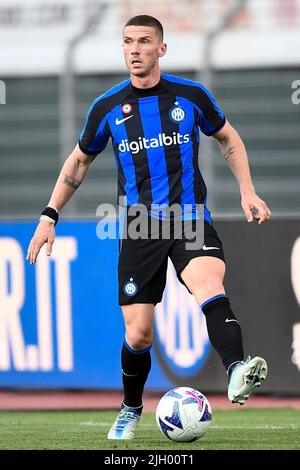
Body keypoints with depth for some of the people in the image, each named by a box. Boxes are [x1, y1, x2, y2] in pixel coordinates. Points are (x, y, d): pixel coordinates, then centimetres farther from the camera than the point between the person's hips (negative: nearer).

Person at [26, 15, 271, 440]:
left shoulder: (191, 96, 1)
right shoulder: (108, 108, 3)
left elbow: (228, 139, 18)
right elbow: (79, 161, 18)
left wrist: (247, 191, 6)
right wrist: (50, 216, 13)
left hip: (191, 219, -1)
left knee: (210, 287, -32)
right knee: (137, 335, 1)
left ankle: (237, 374, -52)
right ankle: (131, 409, 27)